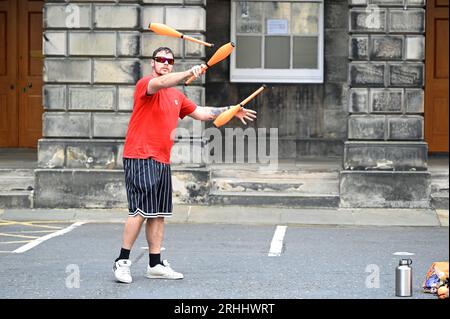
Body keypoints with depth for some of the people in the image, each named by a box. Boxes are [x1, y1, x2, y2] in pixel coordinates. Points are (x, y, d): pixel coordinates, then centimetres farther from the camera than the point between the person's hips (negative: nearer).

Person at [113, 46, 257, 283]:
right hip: (140, 157, -8)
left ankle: (155, 264, 12)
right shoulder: (145, 84, -3)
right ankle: (122, 262, -6)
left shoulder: (176, 96, 21)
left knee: (159, 214, 8)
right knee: (141, 211, -13)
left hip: (162, 161, 8)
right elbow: (161, 82, -26)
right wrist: (189, 73, -40)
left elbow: (200, 113, 28)